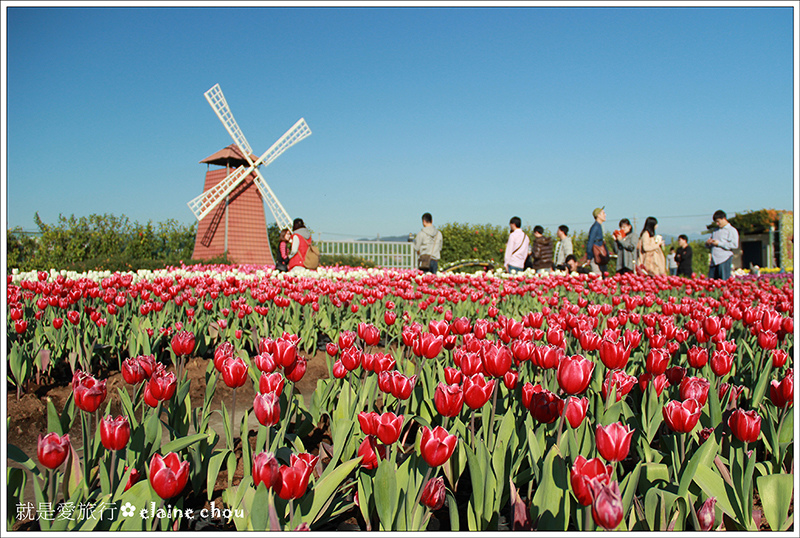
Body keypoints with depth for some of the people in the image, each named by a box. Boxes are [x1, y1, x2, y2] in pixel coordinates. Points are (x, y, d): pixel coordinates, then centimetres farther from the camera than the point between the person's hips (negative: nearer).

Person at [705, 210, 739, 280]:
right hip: (714, 260, 6)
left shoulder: (731, 230, 1)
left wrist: (719, 243, -12)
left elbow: (734, 245, -13)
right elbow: (708, 246, 27)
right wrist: (708, 243, 3)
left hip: (725, 259, -6)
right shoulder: (715, 231, 22)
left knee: (724, 281, -9)